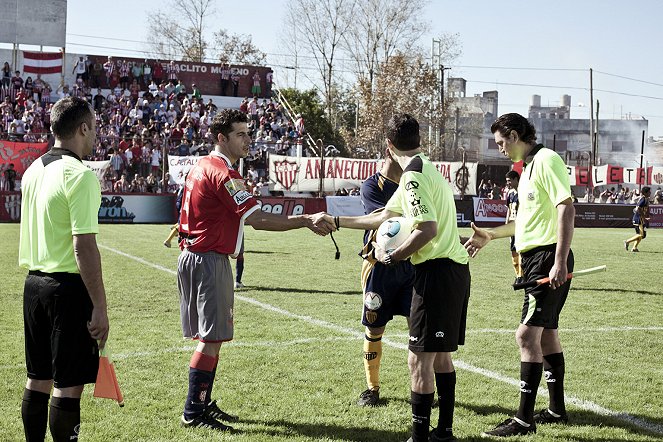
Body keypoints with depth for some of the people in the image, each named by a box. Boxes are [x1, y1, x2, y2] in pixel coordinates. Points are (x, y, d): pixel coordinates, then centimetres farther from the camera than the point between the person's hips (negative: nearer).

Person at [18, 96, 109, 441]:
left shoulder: (33, 170, 10)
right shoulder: (80, 176, -15)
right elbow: (84, 247, -20)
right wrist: (100, 307, -17)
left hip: (34, 283, 8)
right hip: (68, 287, -8)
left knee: (38, 379, 15)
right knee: (68, 384, -1)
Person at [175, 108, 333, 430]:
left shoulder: (202, 166, 14)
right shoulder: (222, 173, -17)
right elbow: (257, 219, -22)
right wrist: (307, 221, -22)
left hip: (192, 256, 10)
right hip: (209, 261, -10)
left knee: (208, 336, 15)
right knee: (212, 338, -6)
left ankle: (203, 403, 22)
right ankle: (193, 412, -2)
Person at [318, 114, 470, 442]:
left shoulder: (414, 176, -13)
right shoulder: (425, 169, 17)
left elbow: (428, 229, -25)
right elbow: (383, 217, 24)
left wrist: (390, 257, -13)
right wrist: (335, 221, 29)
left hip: (436, 270, -10)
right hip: (455, 269, 10)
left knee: (420, 358, -5)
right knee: (441, 354, 17)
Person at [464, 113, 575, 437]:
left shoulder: (546, 160, -12)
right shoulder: (529, 167, 19)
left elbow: (567, 209, -21)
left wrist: (560, 261, -27)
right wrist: (489, 235, 28)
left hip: (548, 260, -11)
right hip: (534, 259, 11)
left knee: (527, 334, -13)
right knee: (546, 334, 16)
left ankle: (524, 419, -10)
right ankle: (557, 409, 26)